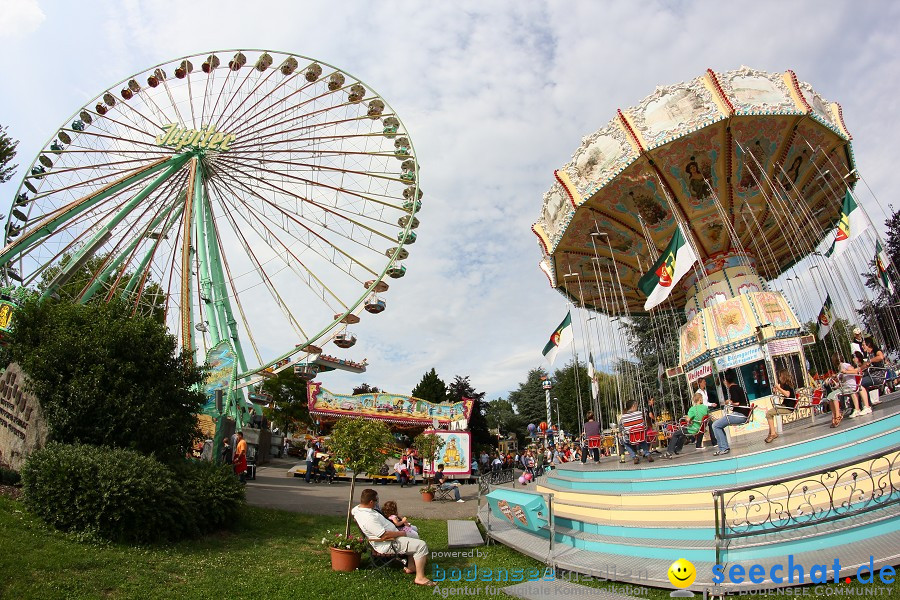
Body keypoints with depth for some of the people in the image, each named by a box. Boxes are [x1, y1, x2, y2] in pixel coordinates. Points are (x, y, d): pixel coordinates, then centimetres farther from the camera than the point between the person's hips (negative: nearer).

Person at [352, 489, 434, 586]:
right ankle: (420, 578, -10)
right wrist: (400, 533, -14)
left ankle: (410, 568, 31)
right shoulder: (368, 518, -31)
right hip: (387, 545, -11)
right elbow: (384, 535, -32)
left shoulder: (358, 508, -1)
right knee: (421, 545, -15)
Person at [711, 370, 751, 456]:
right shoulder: (739, 387, 19)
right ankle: (725, 447, 13)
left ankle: (723, 448, -10)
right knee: (719, 424, 20)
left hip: (740, 415, -10)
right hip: (744, 414, 10)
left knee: (715, 425, -8)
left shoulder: (732, 388, -9)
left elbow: (736, 403, -19)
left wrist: (729, 402, -1)